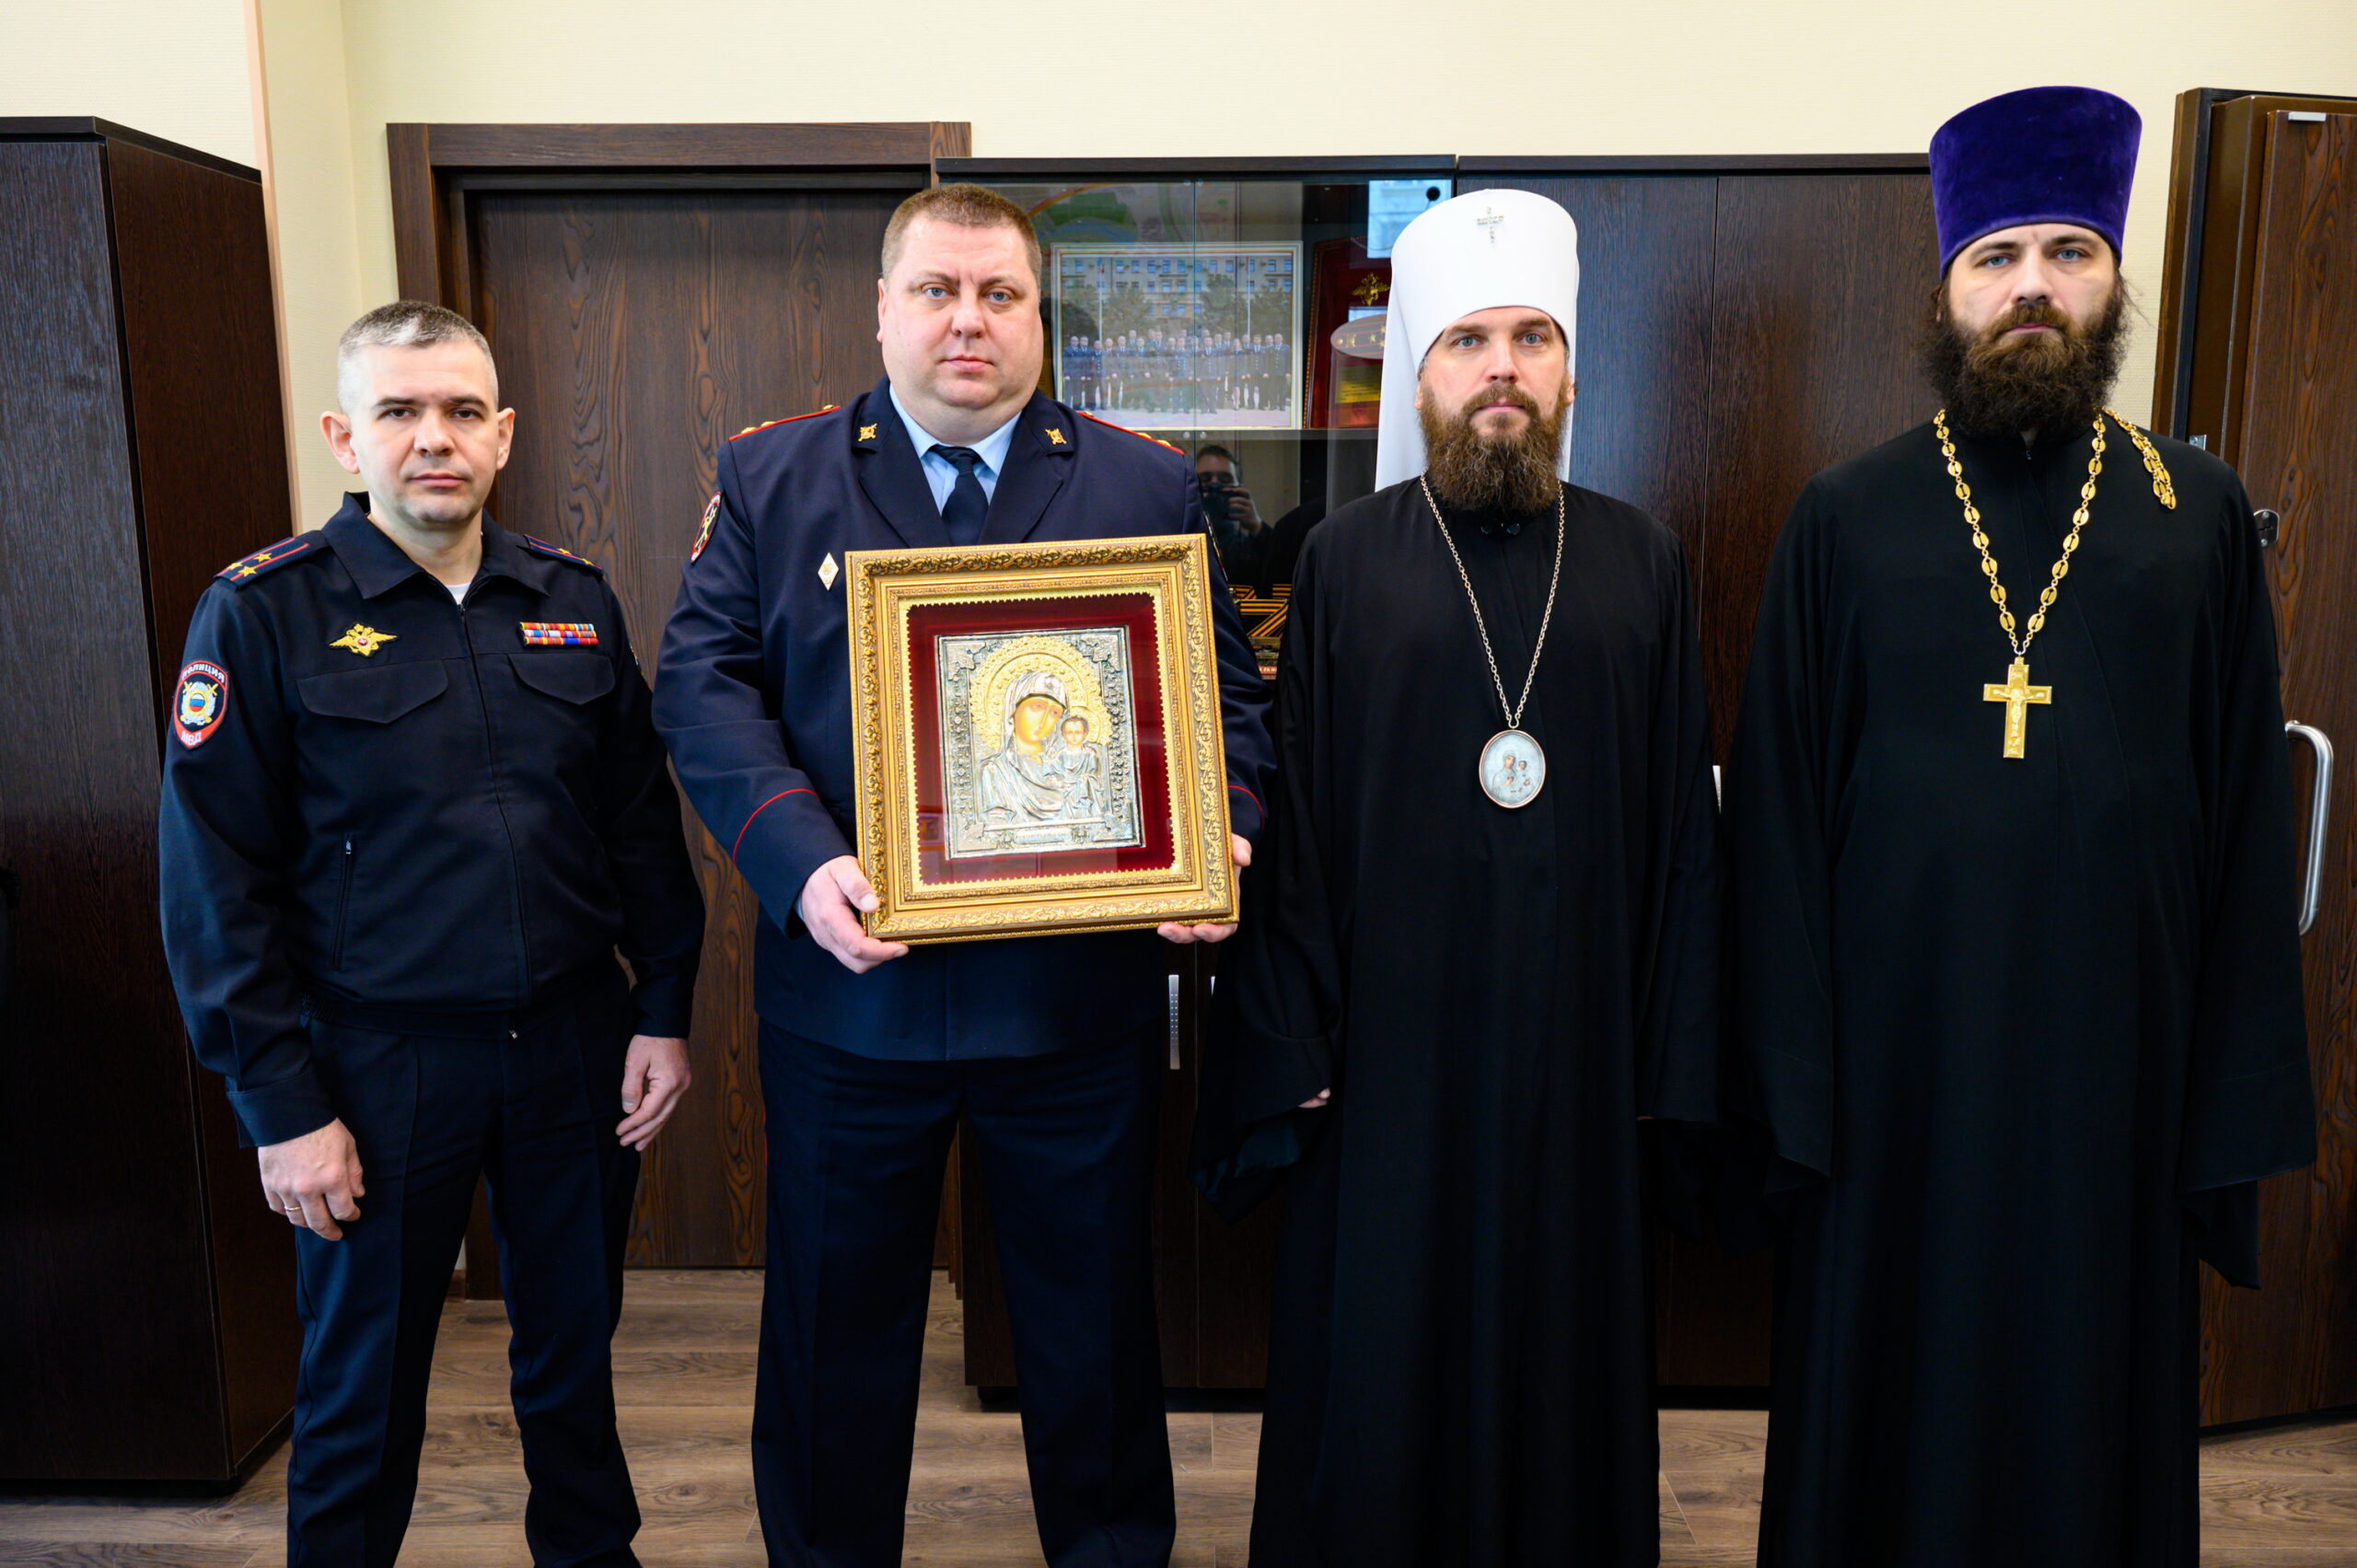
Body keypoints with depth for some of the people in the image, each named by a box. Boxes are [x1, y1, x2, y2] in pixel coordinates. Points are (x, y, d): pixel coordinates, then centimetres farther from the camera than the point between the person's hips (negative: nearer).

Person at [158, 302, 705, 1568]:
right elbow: (213, 883, -8)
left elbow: (642, 822, 7)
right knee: (360, 1391, 13)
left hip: (576, 1045, 4)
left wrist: (665, 1012, 2)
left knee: (575, 1351, 19)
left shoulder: (573, 600, 4)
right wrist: (282, 1108, -10)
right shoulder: (263, 612, -7)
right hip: (379, 1066, -3)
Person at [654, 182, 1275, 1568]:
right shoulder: (769, 480, 5)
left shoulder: (1149, 488, 5)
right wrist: (803, 863, -19)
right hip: (851, 988, 0)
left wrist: (1220, 831, -15)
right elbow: (707, 685, -4)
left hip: (1082, 994, 0)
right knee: (837, 1324, 17)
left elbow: (1227, 694, 4)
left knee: (1096, 1323, 16)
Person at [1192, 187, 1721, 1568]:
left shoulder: (1643, 563, 4)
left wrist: (1678, 1069, 1)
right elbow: (1293, 820, -2)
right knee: (1382, 1354, 12)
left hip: (1580, 1052, 2)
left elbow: (1685, 831, 4)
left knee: (1566, 1351, 15)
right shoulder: (1345, 562, 0)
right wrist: (1290, 1049, -6)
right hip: (1391, 1051, -1)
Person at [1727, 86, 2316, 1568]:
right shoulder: (1845, 520, 0)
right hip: (1895, 1048, -1)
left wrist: (2241, 1108, 0)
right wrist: (1794, 1085, -5)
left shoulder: (2200, 513, 3)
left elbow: (2251, 819, 3)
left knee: (2094, 1405, 15)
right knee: (1885, 1407, 12)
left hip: (2116, 1047, 1)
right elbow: (1779, 818, -2)